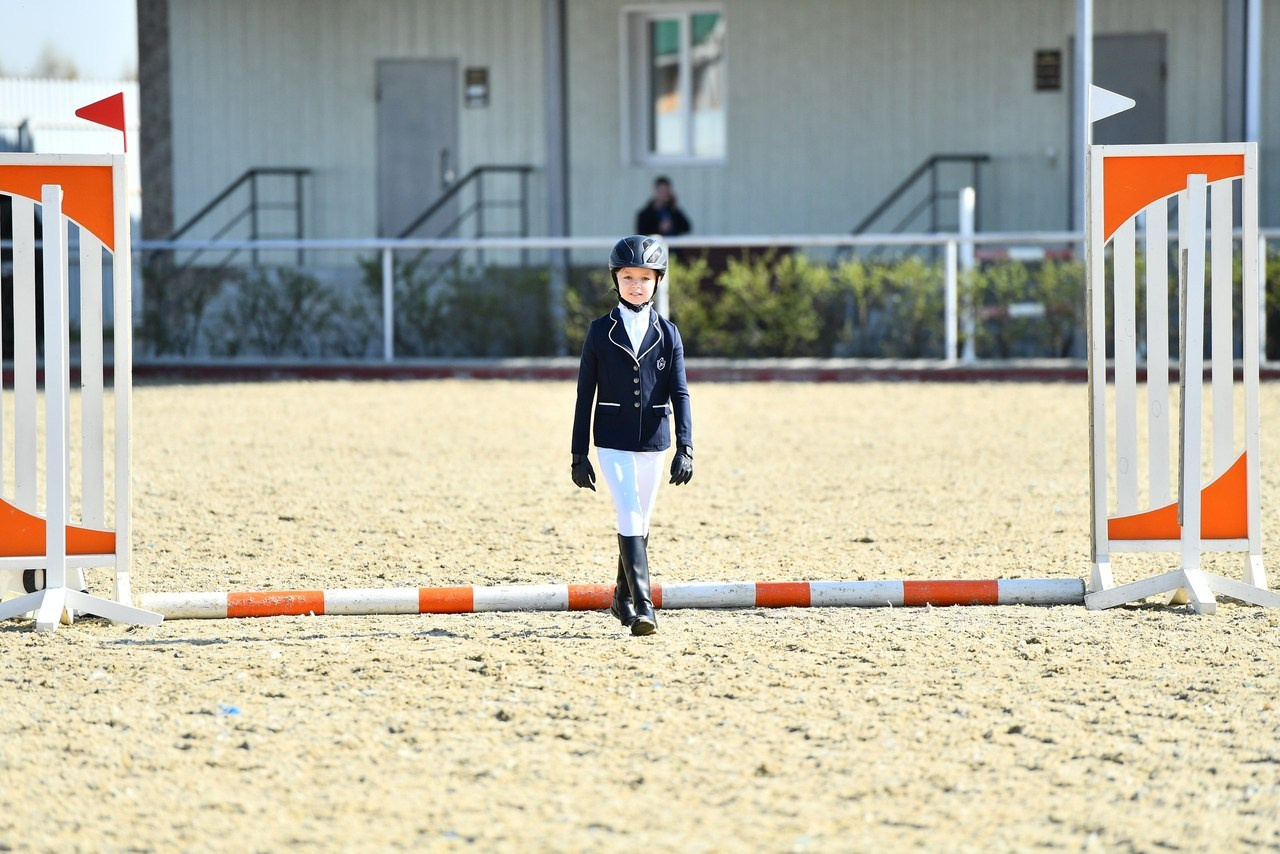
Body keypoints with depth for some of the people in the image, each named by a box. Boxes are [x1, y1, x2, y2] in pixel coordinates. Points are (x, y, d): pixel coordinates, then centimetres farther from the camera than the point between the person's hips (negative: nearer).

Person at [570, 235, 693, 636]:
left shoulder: (667, 333, 3)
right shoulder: (600, 332, 0)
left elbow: (680, 393, -1)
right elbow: (585, 395, 2)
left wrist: (685, 448, -12)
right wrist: (578, 455, 0)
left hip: (653, 442, 2)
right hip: (613, 441, -2)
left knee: (640, 523, 11)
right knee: (630, 517, -16)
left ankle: (623, 599, 29)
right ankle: (642, 606, -22)